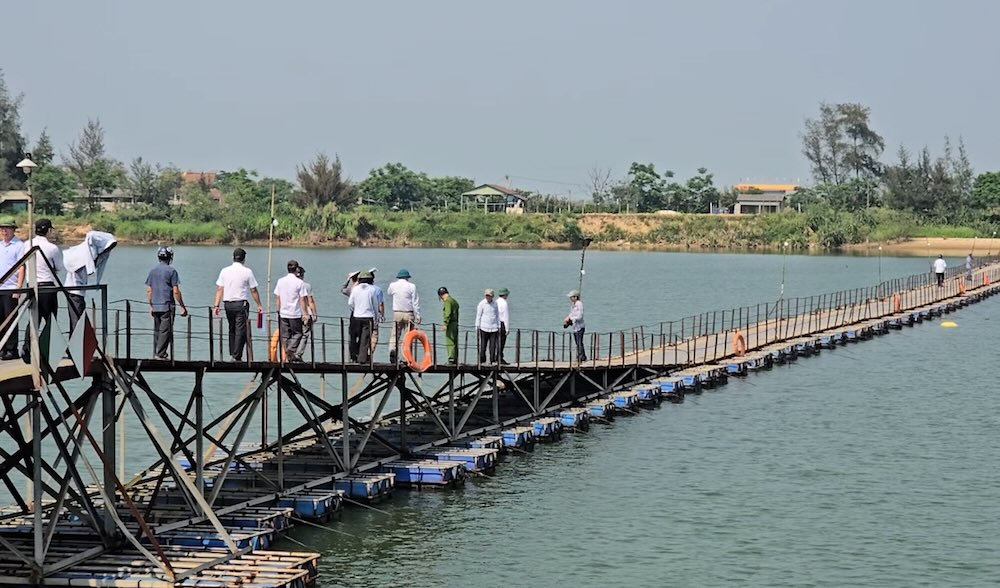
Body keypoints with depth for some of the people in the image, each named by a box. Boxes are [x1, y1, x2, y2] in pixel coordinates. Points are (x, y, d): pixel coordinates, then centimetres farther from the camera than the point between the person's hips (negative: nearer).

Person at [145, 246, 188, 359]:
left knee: (157, 330, 12)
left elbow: (149, 291, 11)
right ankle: (161, 354, -9)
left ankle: (156, 353, 14)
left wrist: (150, 306, 19)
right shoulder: (171, 271, -7)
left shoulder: (152, 271, 10)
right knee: (165, 330, -5)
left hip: (155, 306, 6)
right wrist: (182, 307, -3)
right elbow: (176, 292, -9)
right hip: (167, 305, -6)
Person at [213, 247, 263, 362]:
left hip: (228, 304, 4)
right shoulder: (247, 271, -5)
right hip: (241, 304, -4)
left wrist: (216, 305, 3)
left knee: (232, 329, 17)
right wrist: (259, 305, 8)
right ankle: (237, 357, -7)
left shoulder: (225, 271, 4)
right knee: (241, 331, -2)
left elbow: (219, 289, 1)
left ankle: (232, 354, 18)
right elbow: (253, 290, -1)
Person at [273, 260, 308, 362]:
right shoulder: (299, 282, -7)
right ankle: (291, 350, -16)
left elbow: (277, 298, 7)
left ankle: (288, 356, 8)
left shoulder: (280, 281, 4)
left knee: (285, 336, 9)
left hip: (283, 314, 4)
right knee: (297, 333, 6)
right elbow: (302, 300, -8)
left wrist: (278, 311, 14)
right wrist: (305, 313, -3)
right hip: (295, 313, -4)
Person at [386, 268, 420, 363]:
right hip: (409, 314, -1)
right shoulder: (411, 286, -3)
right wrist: (418, 316, 0)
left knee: (394, 335, 4)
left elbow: (389, 293, 26)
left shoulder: (393, 285, 2)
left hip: (397, 313, 1)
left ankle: (392, 349, -20)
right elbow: (415, 302, -3)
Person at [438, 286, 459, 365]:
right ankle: (455, 360, 15)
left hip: (450, 324, -10)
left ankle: (451, 359, -14)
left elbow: (448, 313, -20)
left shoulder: (447, 301, -10)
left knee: (450, 343, -10)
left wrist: (445, 324, -22)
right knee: (454, 343, 12)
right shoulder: (454, 300, 20)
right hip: (455, 323, 10)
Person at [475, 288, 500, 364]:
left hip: (493, 328, 2)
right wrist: (477, 328, -1)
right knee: (483, 346, -2)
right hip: (484, 328, -2)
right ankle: (482, 361, 6)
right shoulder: (481, 304, -1)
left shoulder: (495, 303, 9)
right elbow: (478, 316, 2)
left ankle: (493, 361, 3)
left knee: (493, 346, -2)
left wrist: (499, 327, 15)